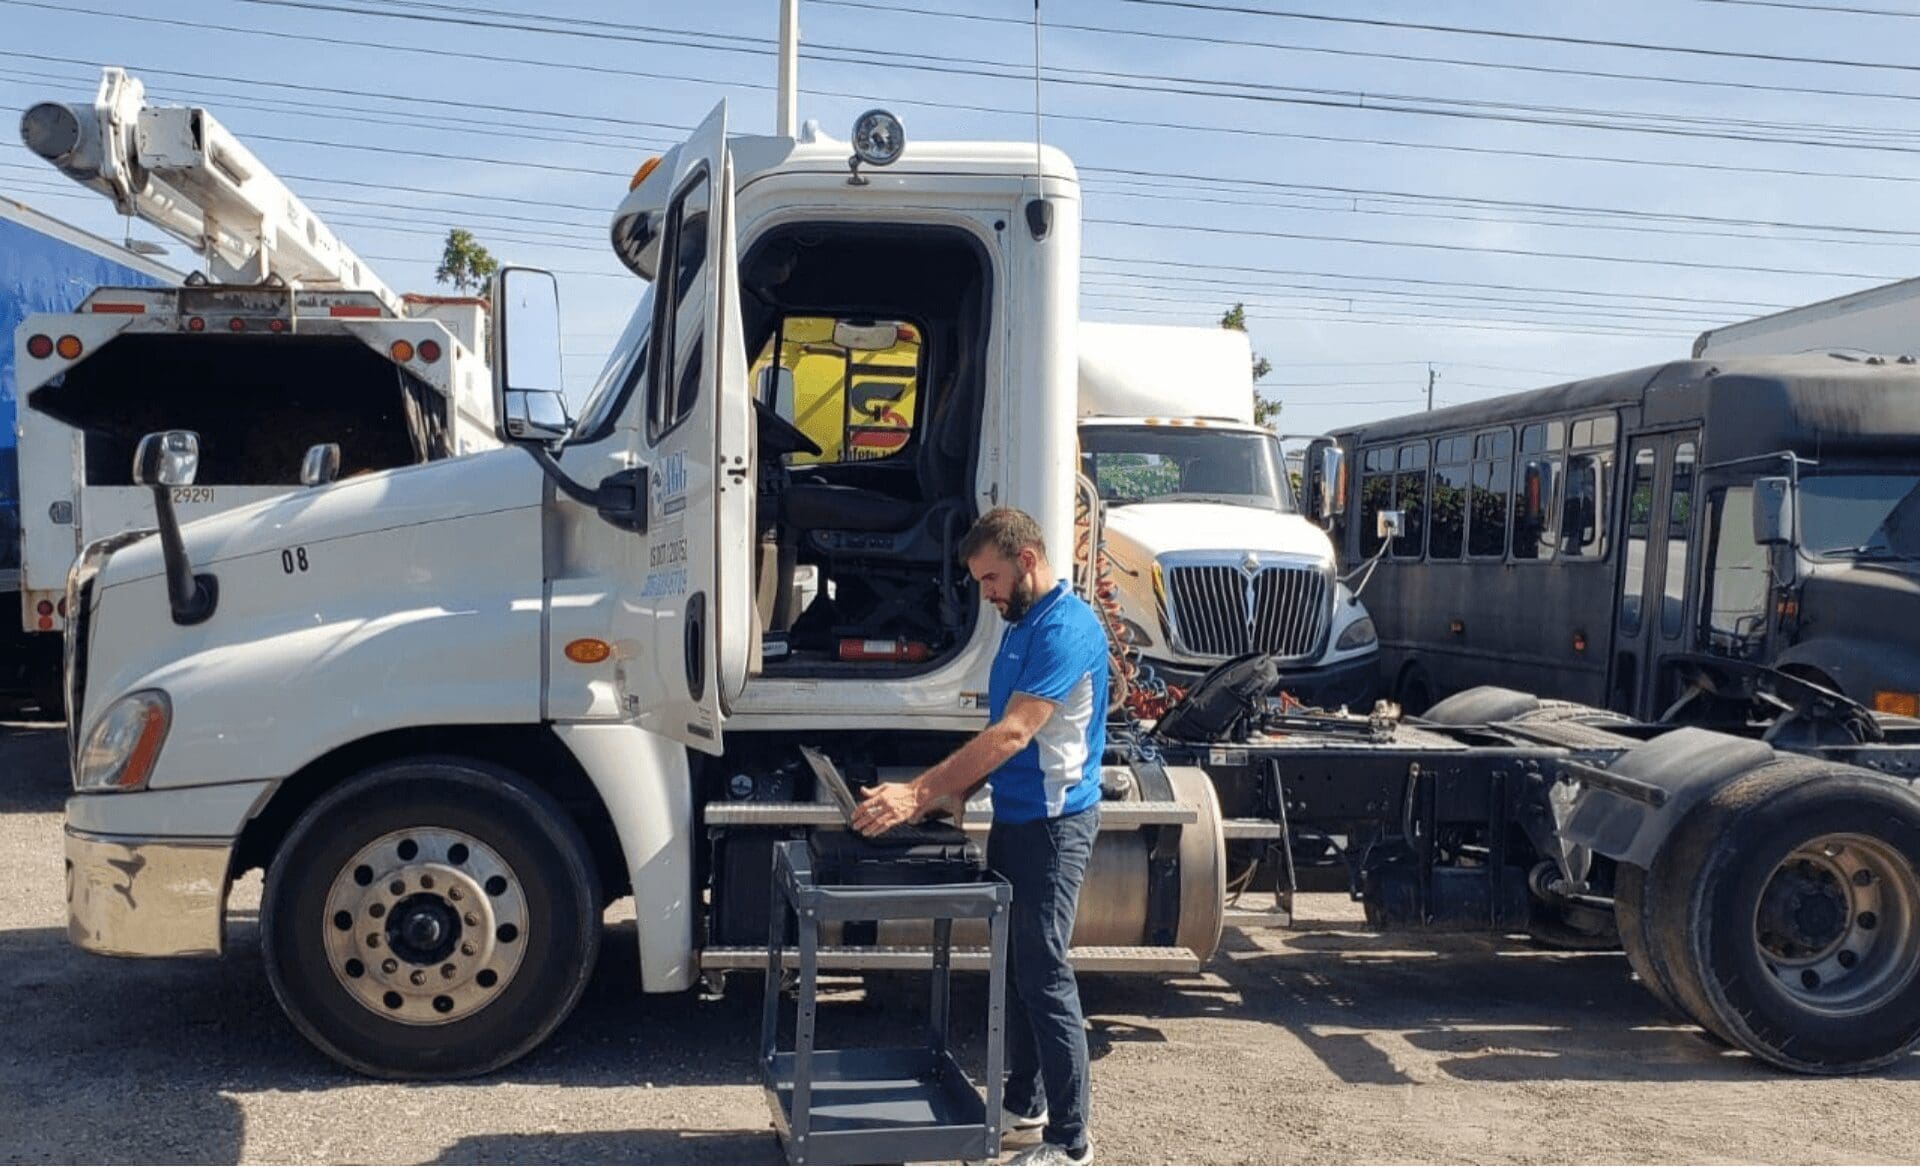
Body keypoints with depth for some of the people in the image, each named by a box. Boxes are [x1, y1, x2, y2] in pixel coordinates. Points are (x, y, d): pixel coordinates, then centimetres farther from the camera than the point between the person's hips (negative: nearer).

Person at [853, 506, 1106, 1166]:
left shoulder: (1067, 627, -19)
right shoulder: (1022, 626, 12)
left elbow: (1012, 734, -25)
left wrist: (918, 794, -25)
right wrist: (957, 792, 4)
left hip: (1052, 822, -10)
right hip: (1014, 817, 10)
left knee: (1045, 978, -5)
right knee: (1016, 968, 16)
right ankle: (1024, 1106, 29)